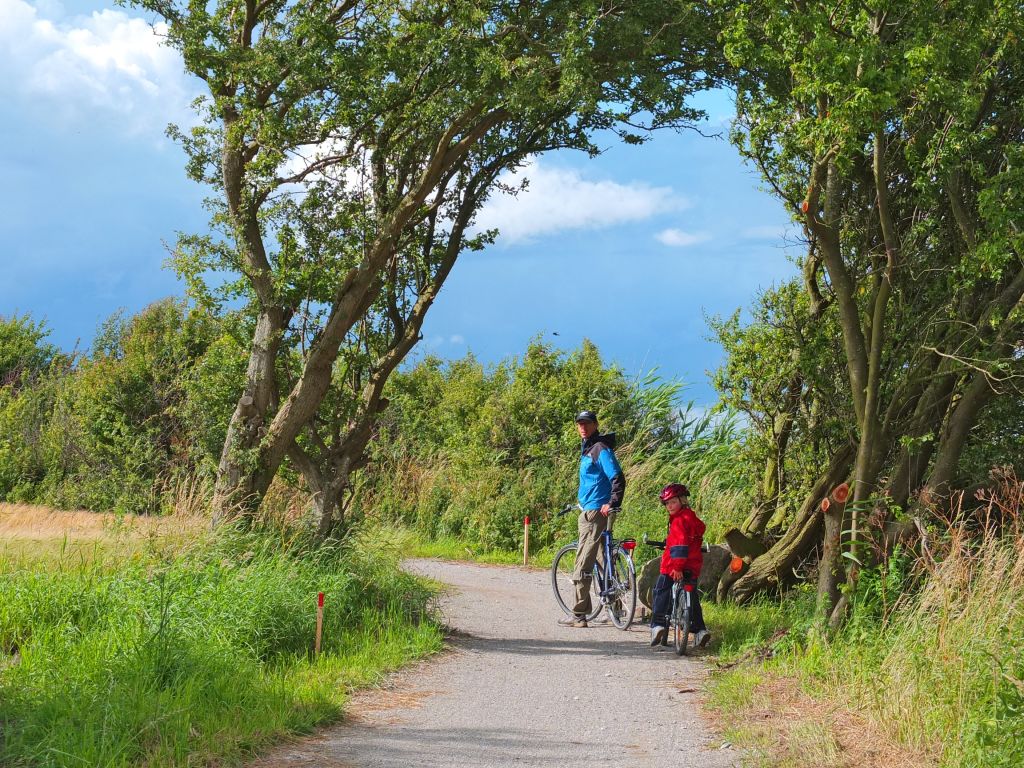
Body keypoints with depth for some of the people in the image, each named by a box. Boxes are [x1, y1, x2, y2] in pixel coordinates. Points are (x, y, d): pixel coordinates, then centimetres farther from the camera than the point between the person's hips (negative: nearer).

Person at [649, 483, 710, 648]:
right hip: (693, 566, 8)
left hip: (673, 566, -8)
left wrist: (677, 566, -27)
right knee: (692, 596, 16)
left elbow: (680, 544, -23)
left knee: (660, 591, 2)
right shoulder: (693, 518, 14)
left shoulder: (679, 520, -14)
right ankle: (700, 629, 12)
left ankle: (658, 625, -8)